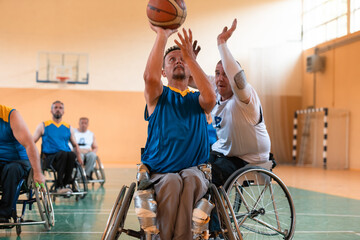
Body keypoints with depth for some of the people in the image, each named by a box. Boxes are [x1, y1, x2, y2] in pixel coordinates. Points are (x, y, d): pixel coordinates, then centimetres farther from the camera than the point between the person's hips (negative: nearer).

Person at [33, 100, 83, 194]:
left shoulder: (68, 128, 21)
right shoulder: (43, 126, 13)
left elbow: (75, 145, 27)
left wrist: (79, 157, 10)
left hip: (65, 158, 2)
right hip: (49, 158, -2)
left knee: (72, 155, -34)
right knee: (63, 153, -36)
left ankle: (65, 184, -26)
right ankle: (60, 186, -27)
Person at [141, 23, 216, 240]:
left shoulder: (197, 100, 16)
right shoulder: (158, 96, 12)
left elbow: (210, 98, -11)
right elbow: (150, 77, -13)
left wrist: (191, 57, -10)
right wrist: (162, 35, -13)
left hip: (194, 170, 1)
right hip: (159, 173, -1)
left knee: (191, 179, -33)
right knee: (171, 182, -34)